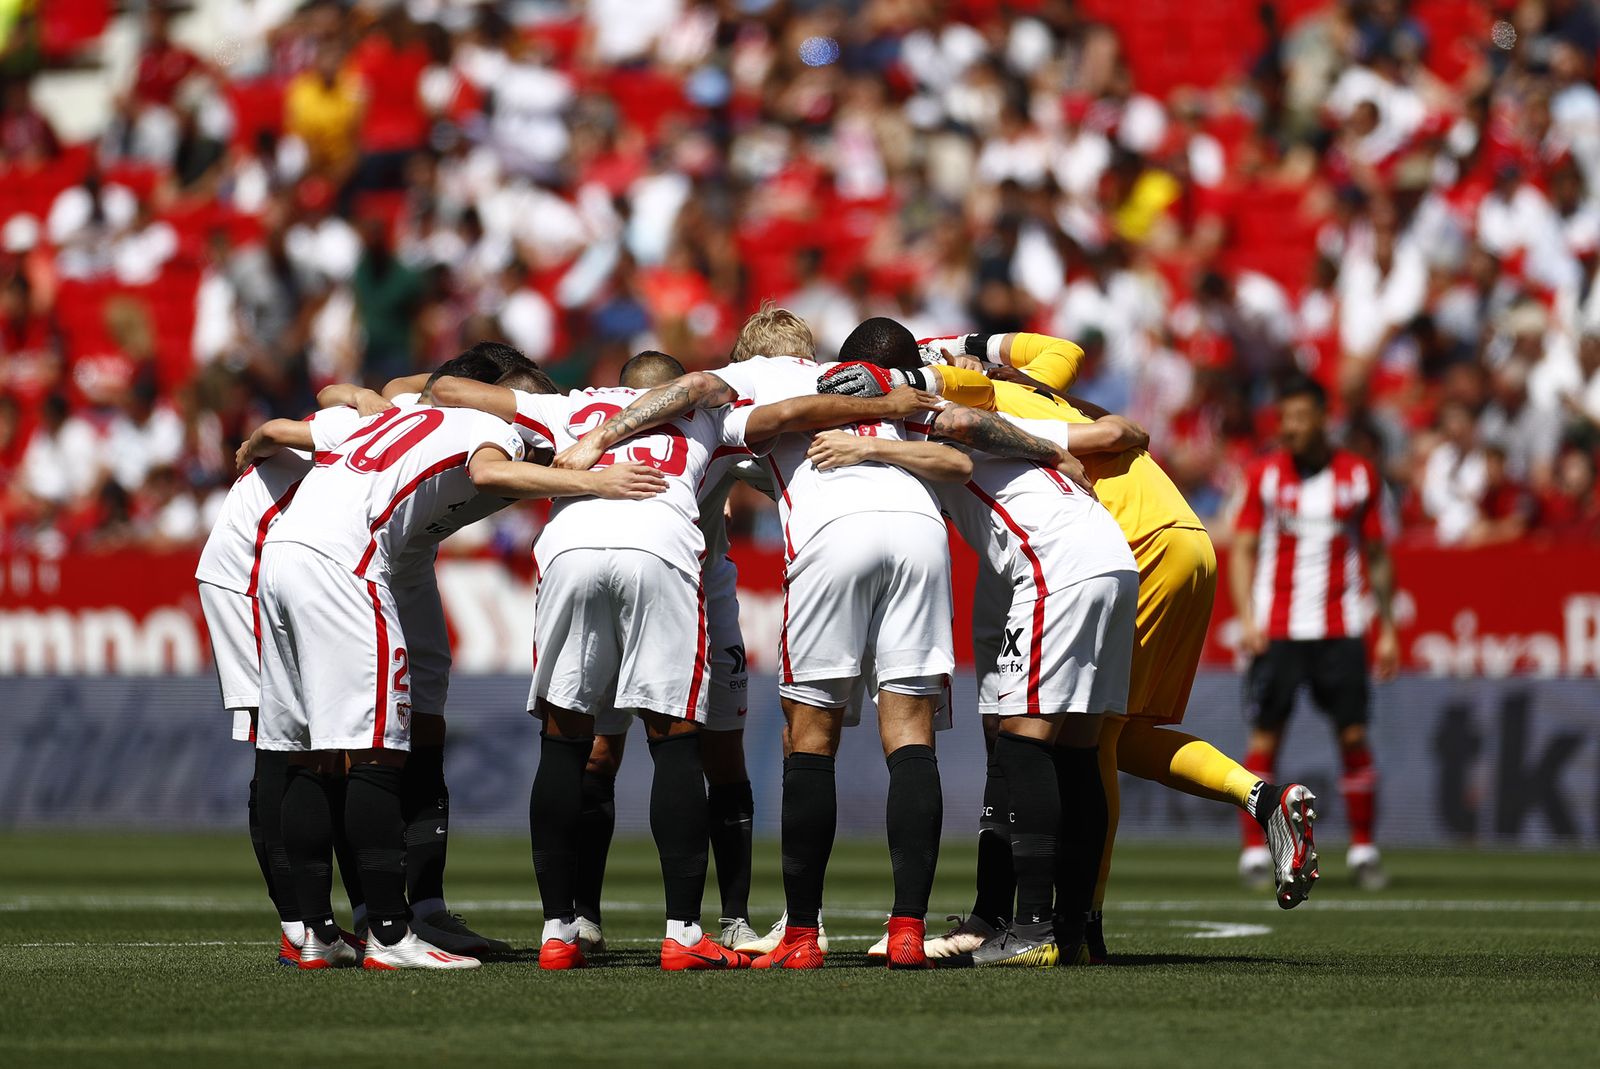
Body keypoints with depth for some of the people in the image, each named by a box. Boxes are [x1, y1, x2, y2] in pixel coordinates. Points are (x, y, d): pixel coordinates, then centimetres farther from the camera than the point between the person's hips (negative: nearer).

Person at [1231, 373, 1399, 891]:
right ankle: (1255, 850, 2)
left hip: (1340, 629, 1)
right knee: (1264, 737, -5)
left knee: (1354, 735, -4)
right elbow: (1243, 550, 3)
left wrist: (1388, 629, 8)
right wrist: (1247, 618, -11)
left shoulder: (1359, 476, 5)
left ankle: (1363, 848, 6)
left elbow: (1377, 556, 11)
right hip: (1277, 628, -1)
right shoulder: (1265, 474, 3)